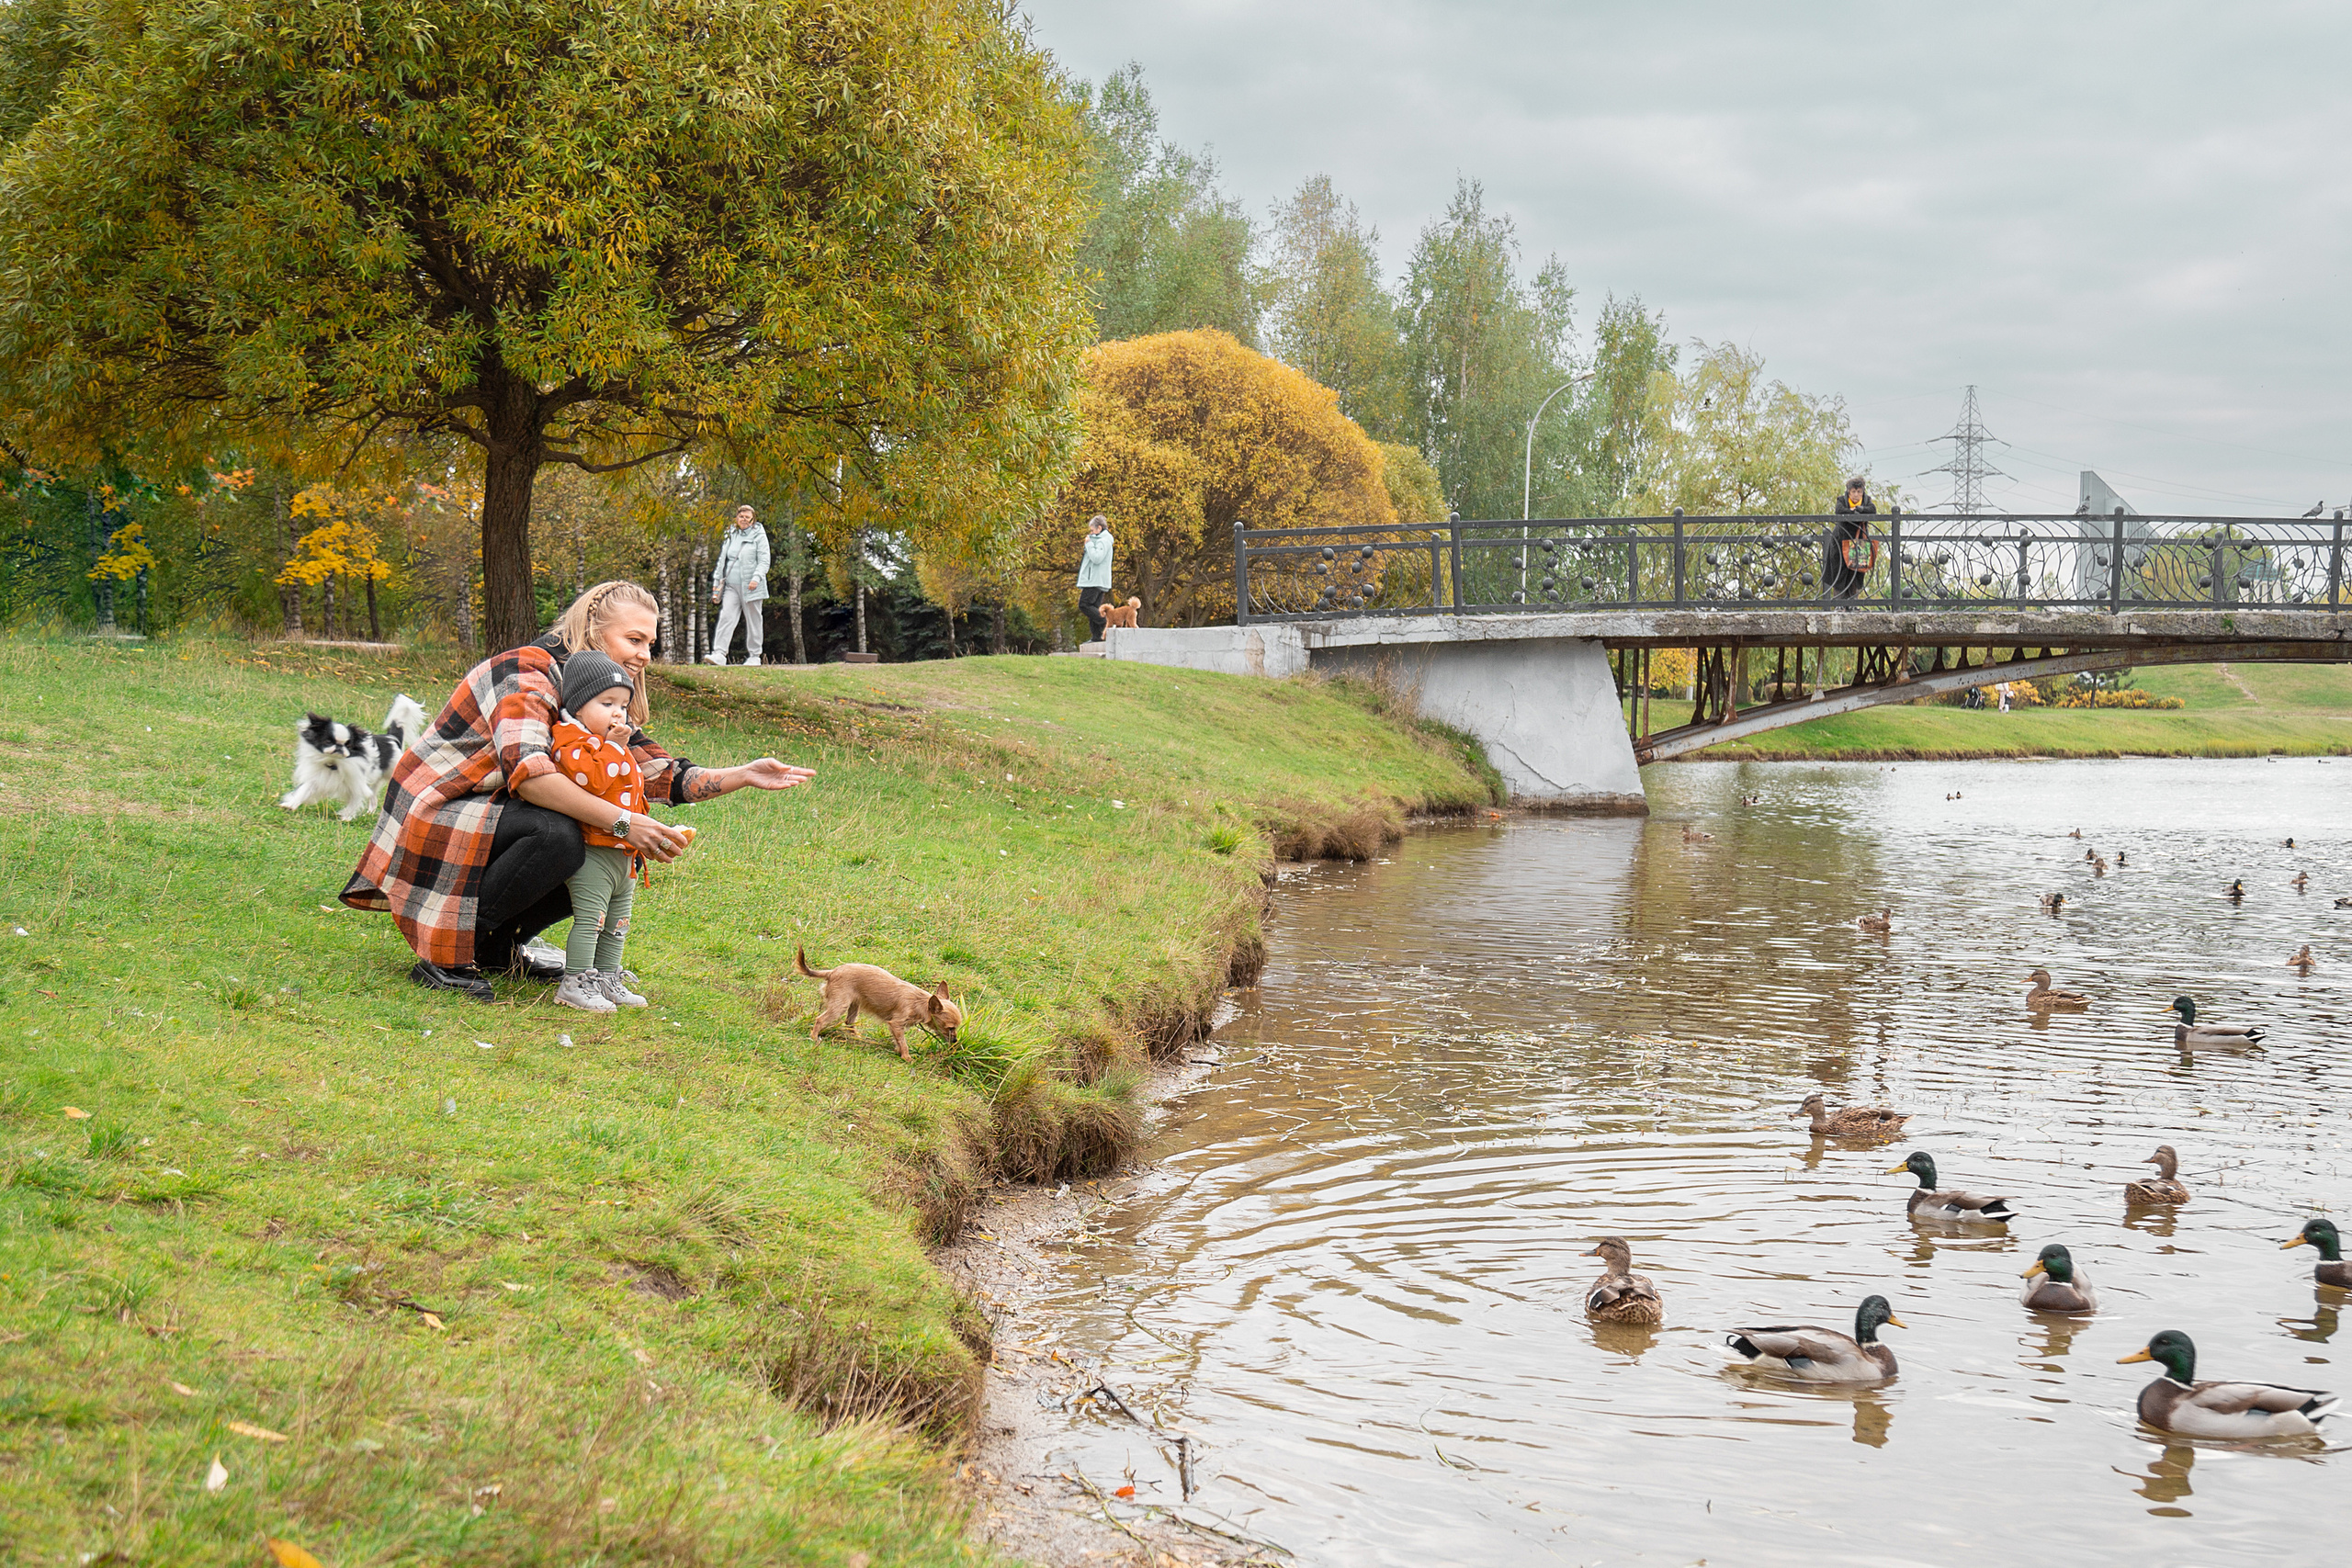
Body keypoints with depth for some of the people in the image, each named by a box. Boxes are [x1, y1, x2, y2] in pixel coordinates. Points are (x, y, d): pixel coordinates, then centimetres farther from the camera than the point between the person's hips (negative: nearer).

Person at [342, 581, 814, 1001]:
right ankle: (445, 957, -20)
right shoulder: (527, 673, -20)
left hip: (489, 812, 9)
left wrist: (746, 776, -9)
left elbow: (664, 777, 6)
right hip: (433, 814, -9)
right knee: (557, 837, -32)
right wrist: (622, 822, -40)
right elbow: (526, 771, -36)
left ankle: (498, 949, 8)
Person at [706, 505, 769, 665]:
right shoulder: (731, 536, 16)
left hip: (750, 587, -4)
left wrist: (757, 578, -20)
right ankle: (719, 654, -18)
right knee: (726, 617, -10)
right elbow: (722, 560, 21)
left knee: (753, 621, 1)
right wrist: (716, 583, 16)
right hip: (731, 586, 4)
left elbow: (764, 561, -5)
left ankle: (754, 656, 10)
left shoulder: (759, 536, 2)